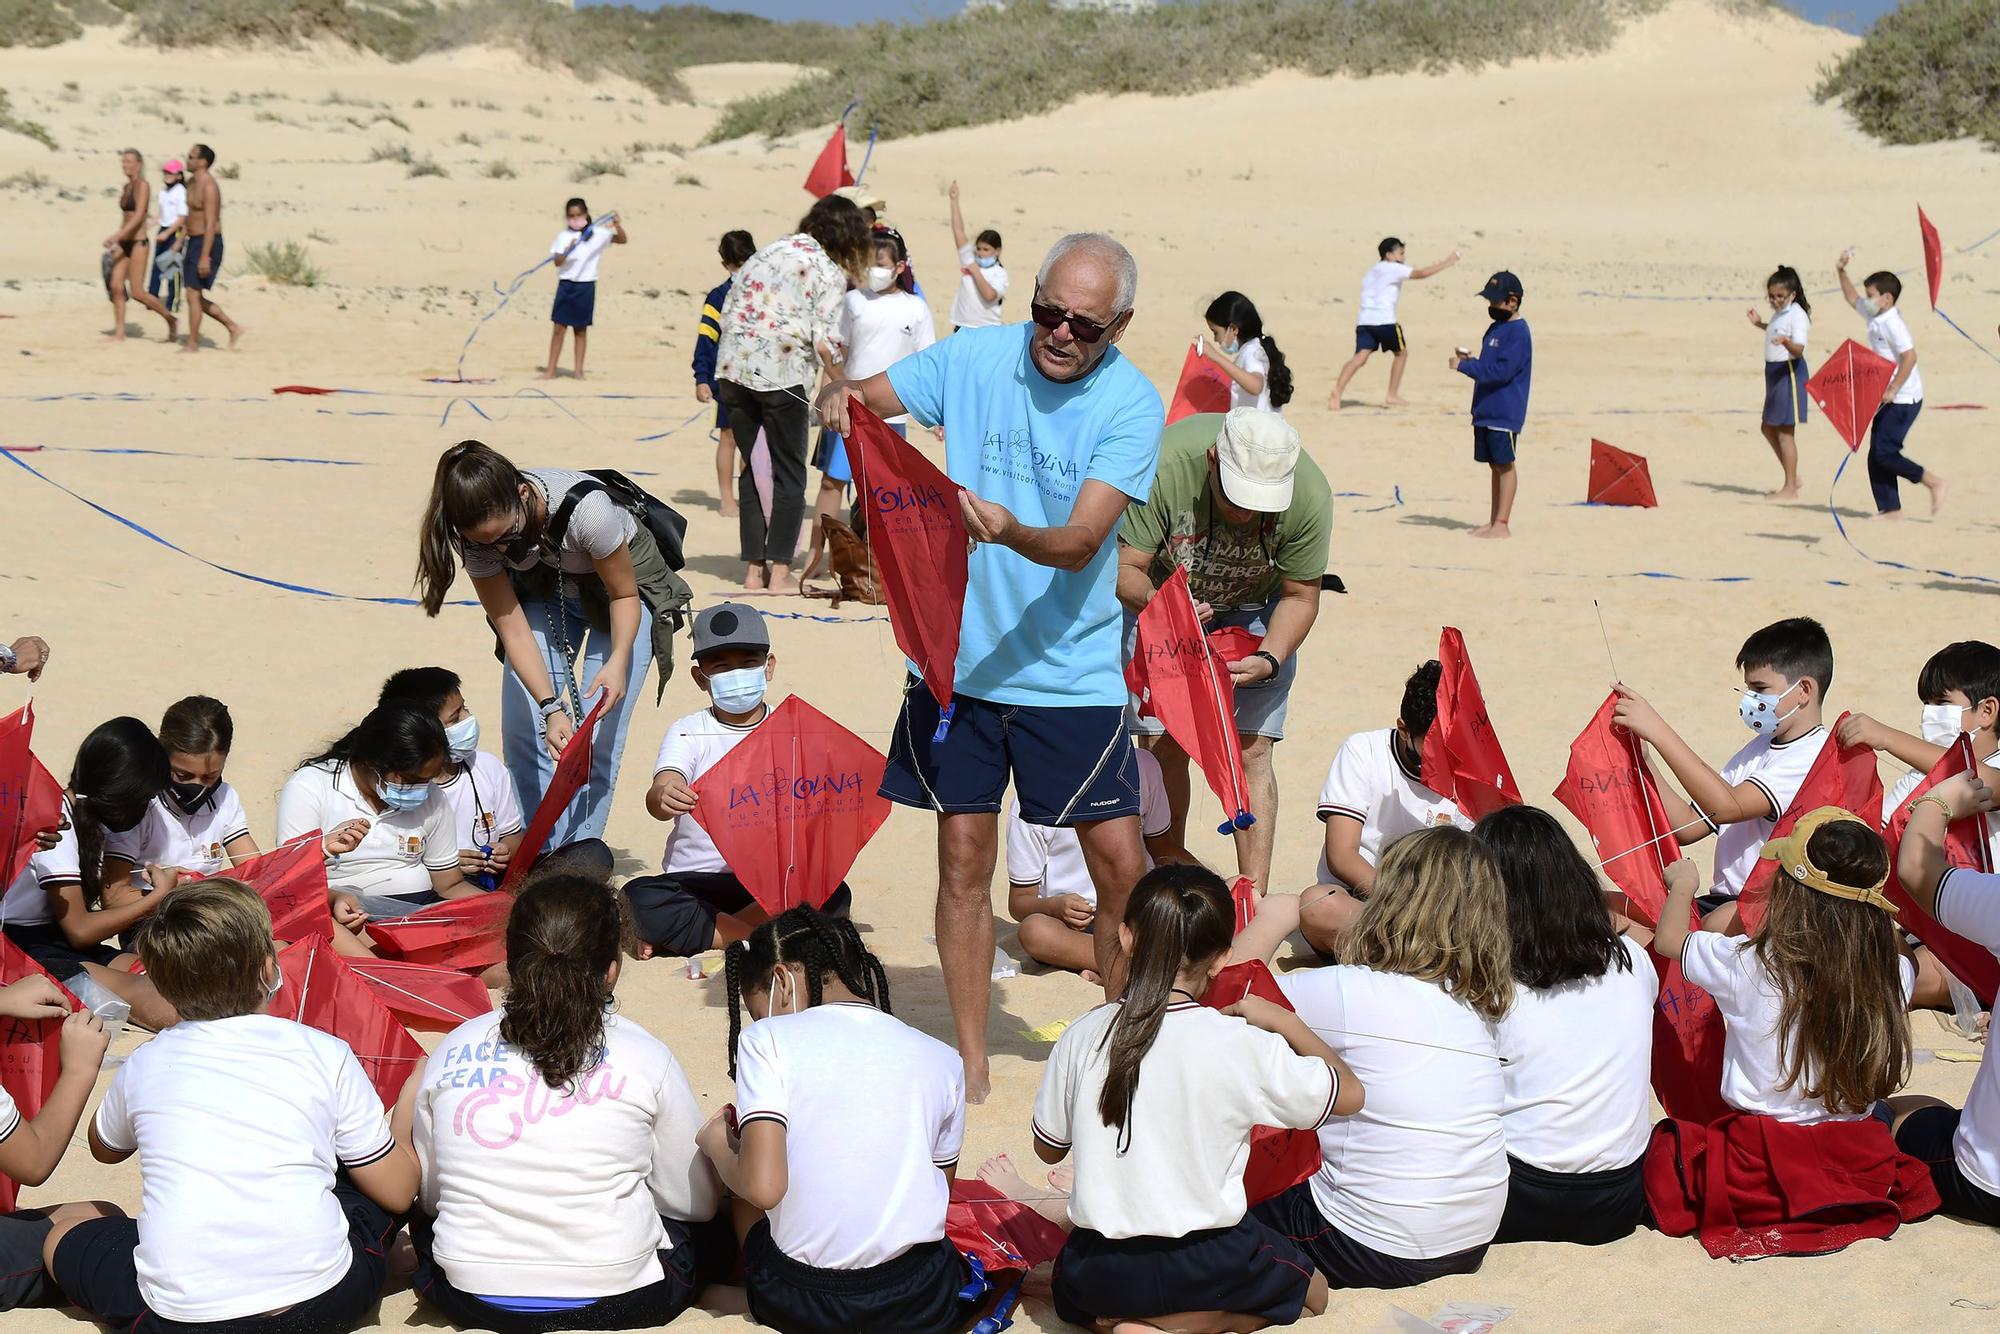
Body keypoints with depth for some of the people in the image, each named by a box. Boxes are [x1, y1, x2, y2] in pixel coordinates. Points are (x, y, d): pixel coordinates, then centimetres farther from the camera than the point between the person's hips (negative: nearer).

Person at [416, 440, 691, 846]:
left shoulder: (586, 509, -39)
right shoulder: (477, 533, -27)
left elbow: (624, 595, -21)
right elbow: (512, 627, -22)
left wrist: (618, 661, -36)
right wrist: (551, 708, -33)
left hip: (624, 580, -3)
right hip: (544, 590, 4)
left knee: (598, 737, -12)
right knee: (524, 726, -6)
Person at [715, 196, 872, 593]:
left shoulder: (764, 254, 17)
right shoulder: (830, 273, -3)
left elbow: (727, 313, 15)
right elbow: (826, 343, -10)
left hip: (732, 367, 6)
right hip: (782, 375, -5)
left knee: (751, 469, 14)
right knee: (789, 475, 6)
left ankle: (753, 568, 14)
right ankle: (780, 571, 3)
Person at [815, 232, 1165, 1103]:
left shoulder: (1132, 405, -9)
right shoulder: (975, 359, -2)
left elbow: (1083, 540, -18)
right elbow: (856, 399, 6)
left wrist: (1014, 534, -39)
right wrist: (839, 401, -18)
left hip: (1073, 669, -2)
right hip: (957, 657, 2)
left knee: (1120, 865, -3)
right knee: (964, 862, 5)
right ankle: (971, 1063, 17)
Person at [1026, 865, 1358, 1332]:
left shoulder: (1081, 1037, -7)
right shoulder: (1242, 1045, -14)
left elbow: (1048, 1149, 9)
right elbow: (1348, 1095, 0)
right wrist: (1284, 1021, 12)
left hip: (1097, 1274, 3)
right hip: (1206, 1266, -3)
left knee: (1072, 1291, 39)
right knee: (1310, 1290, 28)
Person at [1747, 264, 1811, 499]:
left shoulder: (1797, 315, -17)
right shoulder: (1780, 313, 12)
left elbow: (1799, 349, -29)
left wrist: (1787, 342, -48)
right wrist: (1760, 323, 22)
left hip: (1790, 371, -10)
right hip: (1775, 372, 10)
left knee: (1785, 432, -7)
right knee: (1769, 428, 16)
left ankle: (1790, 489, -1)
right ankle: (1792, 478, 25)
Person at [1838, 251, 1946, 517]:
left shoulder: (1892, 323, -18)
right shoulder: (1874, 316, 9)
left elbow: (1910, 357, -25)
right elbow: (1852, 298, 28)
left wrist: (1893, 389, -26)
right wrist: (1842, 272, 19)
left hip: (1904, 398, -10)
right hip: (1888, 398, 10)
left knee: (1884, 452, -13)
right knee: (1876, 455, 6)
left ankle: (1934, 482, -3)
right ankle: (1890, 508, 9)